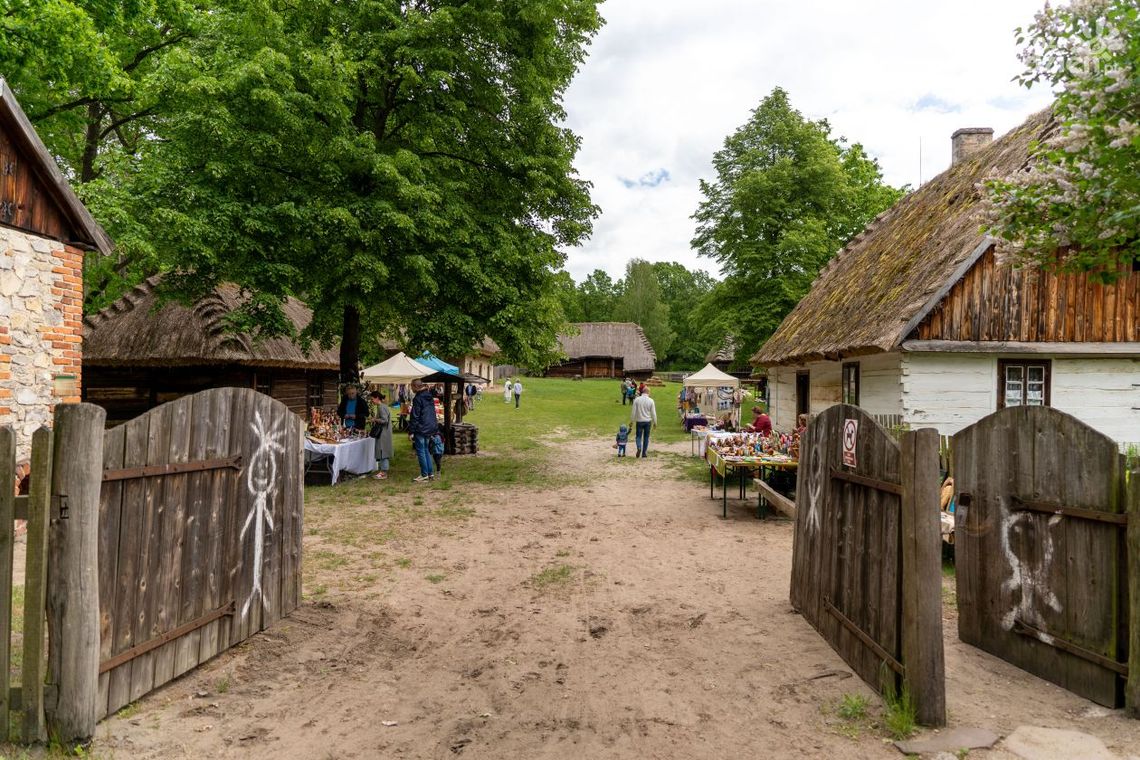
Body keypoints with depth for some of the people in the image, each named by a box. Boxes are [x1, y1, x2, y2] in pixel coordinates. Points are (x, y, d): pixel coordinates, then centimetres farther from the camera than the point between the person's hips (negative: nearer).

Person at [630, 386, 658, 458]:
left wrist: (632, 421, 7)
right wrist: (655, 422, 9)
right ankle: (644, 453, 12)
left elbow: (633, 411, -3)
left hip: (639, 421, 0)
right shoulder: (651, 401, -5)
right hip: (647, 421, 0)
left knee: (639, 436, 9)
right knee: (646, 437, 11)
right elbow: (653, 413, -2)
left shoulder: (637, 400, -5)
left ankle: (639, 447, -18)